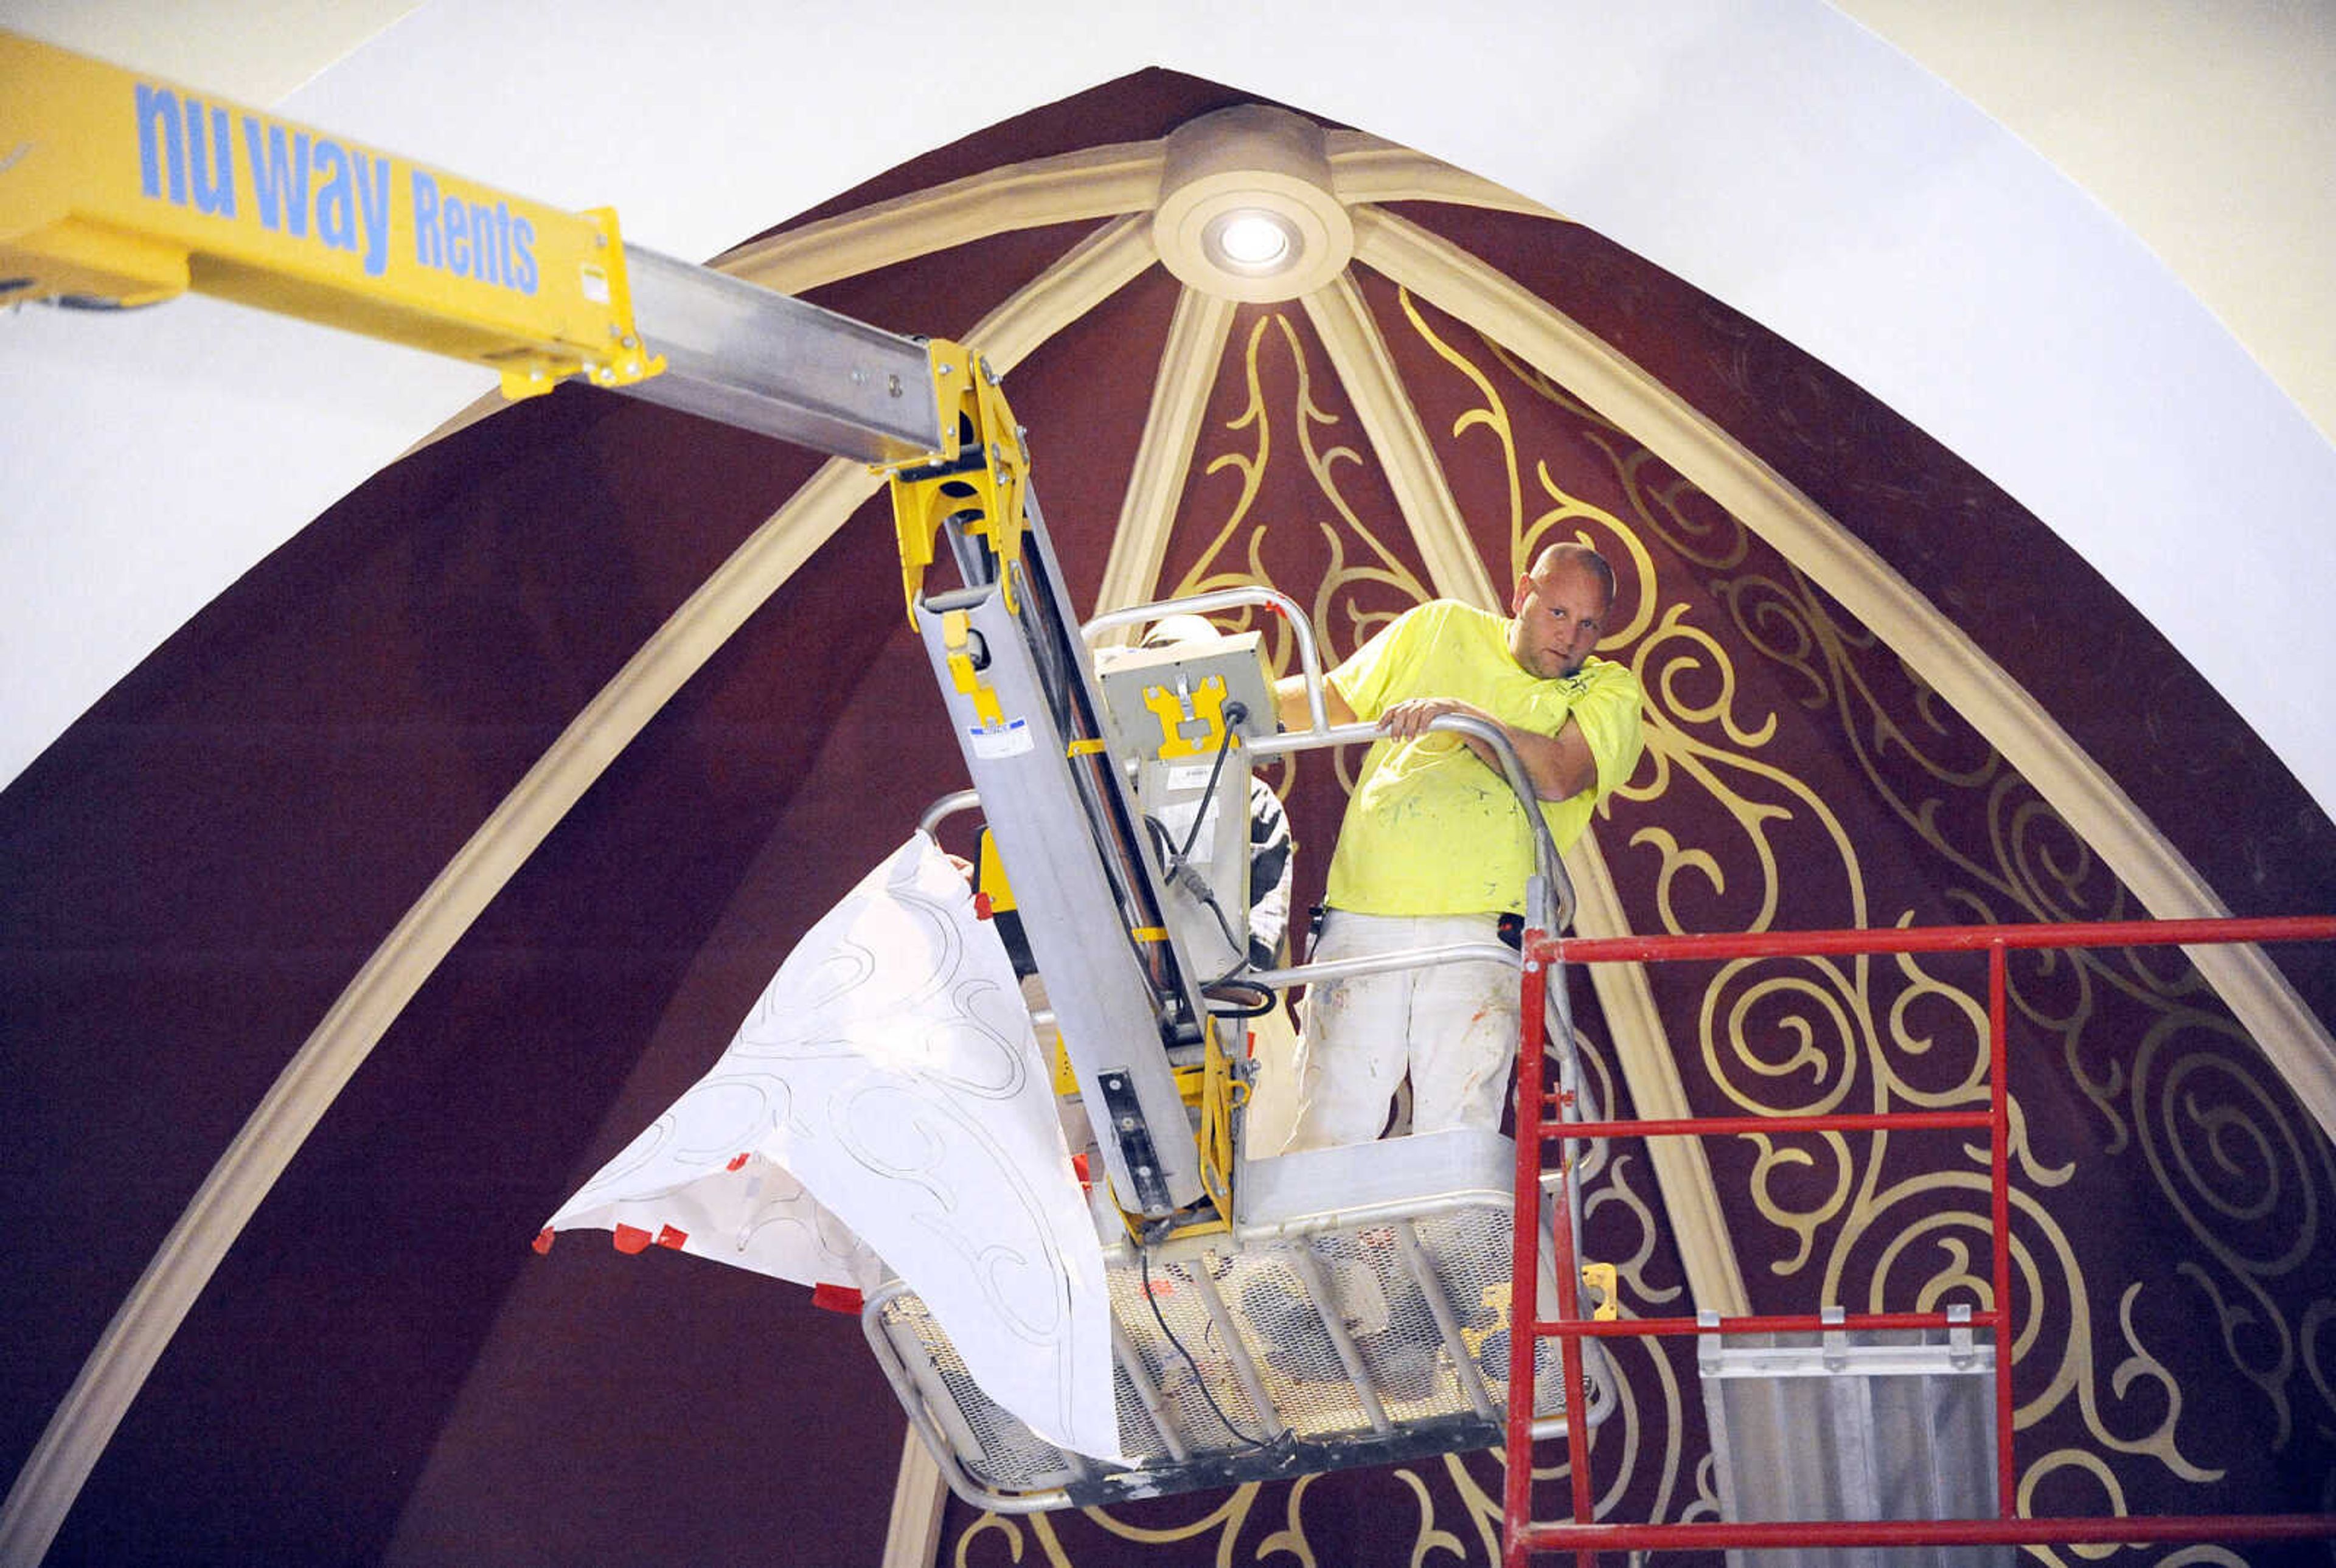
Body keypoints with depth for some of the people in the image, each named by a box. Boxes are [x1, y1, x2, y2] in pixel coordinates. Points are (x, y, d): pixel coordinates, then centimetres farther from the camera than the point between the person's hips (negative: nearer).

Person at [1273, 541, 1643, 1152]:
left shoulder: (1609, 690, 11)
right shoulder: (1436, 630, 18)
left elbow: (1558, 775, -8)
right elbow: (1335, 700, 27)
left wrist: (1456, 713, -13)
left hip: (1479, 932, -1)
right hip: (1364, 922, 1)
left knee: (1457, 1132, -10)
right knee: (1327, 1133, -6)